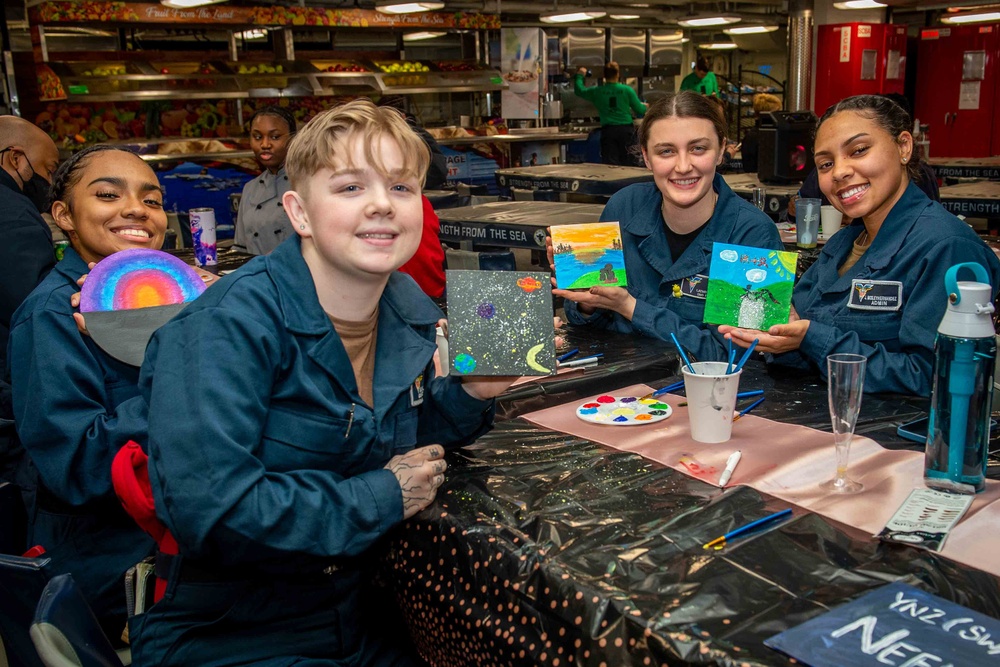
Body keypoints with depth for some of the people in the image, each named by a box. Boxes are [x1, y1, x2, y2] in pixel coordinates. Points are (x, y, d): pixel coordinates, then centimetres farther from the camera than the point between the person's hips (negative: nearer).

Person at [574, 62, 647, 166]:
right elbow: (640, 110, 3)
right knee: (629, 164, 4)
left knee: (609, 164, 2)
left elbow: (579, 90, 17)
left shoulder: (597, 91, 0)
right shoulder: (627, 90, -3)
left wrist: (579, 75, 34)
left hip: (607, 131, 1)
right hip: (626, 129, -1)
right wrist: (644, 106, 27)